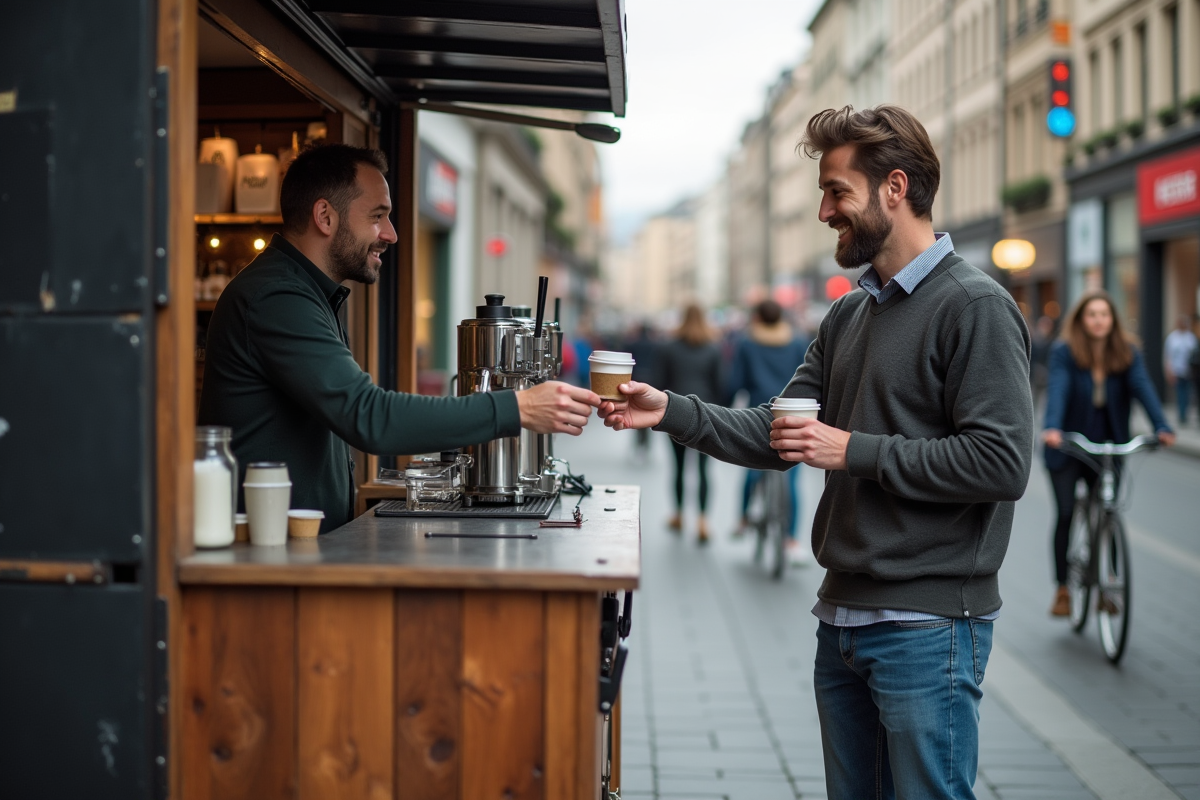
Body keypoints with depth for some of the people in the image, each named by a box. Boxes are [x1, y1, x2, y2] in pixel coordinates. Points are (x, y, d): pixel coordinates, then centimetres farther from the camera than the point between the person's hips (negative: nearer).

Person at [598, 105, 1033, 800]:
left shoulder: (976, 307, -11)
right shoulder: (849, 315, 16)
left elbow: (1003, 463, -20)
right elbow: (778, 438, 13)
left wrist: (854, 451, -17)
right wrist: (671, 412, -1)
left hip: (930, 627, -8)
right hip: (844, 616, 8)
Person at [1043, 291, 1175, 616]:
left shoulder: (1127, 354, -3)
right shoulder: (1064, 352, -11)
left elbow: (1143, 388, -17)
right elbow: (1057, 389, -25)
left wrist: (1162, 427, -33)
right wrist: (1051, 428, -43)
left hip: (1108, 449, 2)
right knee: (1065, 514, -5)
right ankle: (1062, 590, 6)